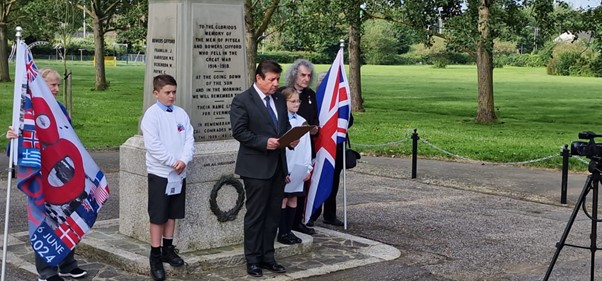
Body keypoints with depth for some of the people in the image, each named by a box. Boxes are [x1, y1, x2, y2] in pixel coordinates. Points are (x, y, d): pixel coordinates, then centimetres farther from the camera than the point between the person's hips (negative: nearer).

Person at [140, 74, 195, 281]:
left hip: (179, 173, 5)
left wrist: (184, 160, -14)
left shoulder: (181, 113, 6)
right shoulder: (151, 114, -9)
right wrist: (173, 161, -16)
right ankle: (155, 256, 6)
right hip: (160, 172, -5)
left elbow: (189, 139, 2)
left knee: (173, 213, 15)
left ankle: (168, 249, 27)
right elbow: (152, 144, -17)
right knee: (158, 215, 0)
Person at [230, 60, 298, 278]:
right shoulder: (242, 101, -9)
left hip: (278, 166, 7)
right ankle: (253, 260, 11)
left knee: (273, 214, 11)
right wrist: (264, 142, -23)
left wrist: (291, 138, -2)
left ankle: (267, 257, 21)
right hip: (256, 167, -6)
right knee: (255, 216, 1)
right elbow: (239, 131, -15)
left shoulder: (279, 99, 12)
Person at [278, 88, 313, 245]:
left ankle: (288, 230, 17)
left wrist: (308, 168, 9)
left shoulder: (302, 122, 9)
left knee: (293, 200, 10)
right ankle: (282, 233, 7)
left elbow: (307, 146, 12)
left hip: (299, 169, 6)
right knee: (283, 199, 0)